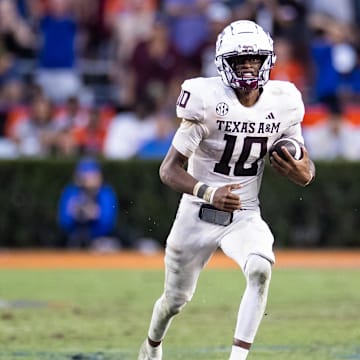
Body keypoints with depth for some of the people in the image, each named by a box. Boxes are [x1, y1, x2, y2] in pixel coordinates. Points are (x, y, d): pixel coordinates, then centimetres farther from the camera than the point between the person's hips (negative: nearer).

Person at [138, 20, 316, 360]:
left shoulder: (283, 104, -8)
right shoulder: (208, 101, -21)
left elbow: (306, 170, 4)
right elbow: (169, 169, -20)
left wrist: (301, 172, -22)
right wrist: (209, 194, -38)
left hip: (245, 217, 2)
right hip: (198, 216, -2)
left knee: (260, 270, -30)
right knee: (176, 298, 16)